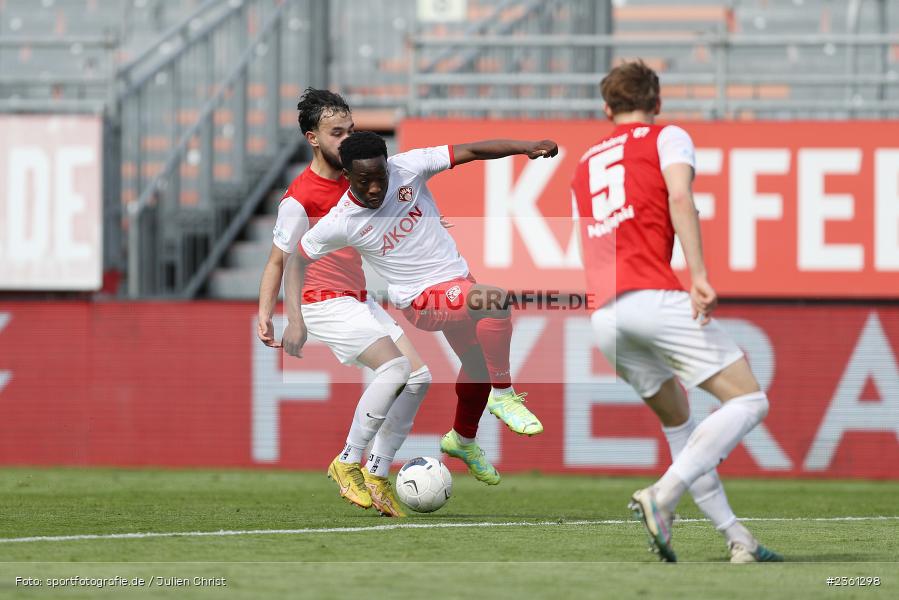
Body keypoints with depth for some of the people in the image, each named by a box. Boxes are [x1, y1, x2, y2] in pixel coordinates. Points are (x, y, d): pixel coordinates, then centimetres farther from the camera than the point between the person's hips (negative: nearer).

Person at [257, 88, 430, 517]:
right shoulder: (299, 198, -16)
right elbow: (278, 260, -8)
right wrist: (264, 315, -13)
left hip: (361, 301, 8)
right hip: (325, 305, -8)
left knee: (419, 376, -4)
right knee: (394, 367, -26)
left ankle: (376, 475, 3)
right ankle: (347, 463, -15)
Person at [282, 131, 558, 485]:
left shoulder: (407, 168, -14)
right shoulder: (341, 222, -18)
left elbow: (470, 152, -14)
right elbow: (297, 261, -5)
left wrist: (526, 147, -25)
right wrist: (295, 320, -14)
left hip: (457, 280, 5)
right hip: (422, 300, -5)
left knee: (478, 366, 21)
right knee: (497, 301, -32)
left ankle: (463, 440, 48)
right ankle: (502, 395, -18)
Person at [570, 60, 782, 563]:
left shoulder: (584, 164, 27)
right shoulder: (667, 137, 10)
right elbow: (680, 199, -9)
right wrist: (698, 275, -19)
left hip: (603, 315, 7)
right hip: (655, 297, -7)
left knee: (679, 423, 19)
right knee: (749, 402, -5)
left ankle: (738, 539, 11)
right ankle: (663, 495, -22)